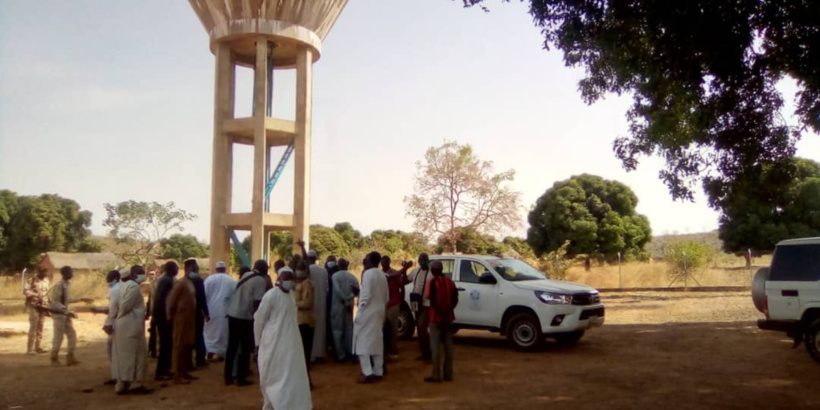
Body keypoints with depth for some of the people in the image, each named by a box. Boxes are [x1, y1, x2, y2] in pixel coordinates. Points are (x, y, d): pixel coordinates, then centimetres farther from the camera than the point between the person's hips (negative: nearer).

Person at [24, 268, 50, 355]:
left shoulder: (46, 280, 10)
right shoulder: (32, 280, -8)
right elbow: (25, 291, -19)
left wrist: (47, 306, 15)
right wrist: (36, 295, -33)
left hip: (43, 306, 6)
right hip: (34, 306, -6)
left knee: (40, 327, 9)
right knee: (33, 327, -8)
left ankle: (38, 347, 16)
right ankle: (30, 349, -4)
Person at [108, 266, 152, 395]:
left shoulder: (123, 286, 16)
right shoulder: (134, 286, -14)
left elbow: (114, 305, 13)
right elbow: (125, 305, -21)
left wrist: (111, 320, 10)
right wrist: (120, 315, -2)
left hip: (122, 325, 10)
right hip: (131, 325, -10)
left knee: (123, 354, 11)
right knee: (135, 353, -3)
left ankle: (122, 385, 16)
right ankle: (135, 384, -1)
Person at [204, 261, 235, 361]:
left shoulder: (209, 279, -3)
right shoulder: (231, 280, 0)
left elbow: (204, 294, -5)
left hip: (211, 309, 0)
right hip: (225, 310, 0)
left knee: (210, 330, 10)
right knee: (223, 331, 9)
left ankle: (210, 351, -1)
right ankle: (221, 353, 11)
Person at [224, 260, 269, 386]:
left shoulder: (246, 275, 12)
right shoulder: (261, 281, -9)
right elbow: (257, 302, -16)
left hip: (232, 313, 7)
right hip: (245, 316, -7)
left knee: (232, 347, 13)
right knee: (245, 348, 6)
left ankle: (228, 377, 19)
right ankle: (241, 378, 10)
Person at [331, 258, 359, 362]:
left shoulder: (335, 276, -9)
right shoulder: (352, 276, 4)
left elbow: (337, 290, -18)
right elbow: (357, 290, -2)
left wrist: (345, 301, -12)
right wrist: (350, 298, 3)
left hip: (337, 306, -4)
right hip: (349, 305, 4)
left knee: (338, 330, 3)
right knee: (349, 329, 12)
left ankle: (341, 354, 2)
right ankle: (350, 353, 14)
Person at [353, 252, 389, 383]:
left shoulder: (368, 273, -14)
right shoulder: (382, 275, 11)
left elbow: (366, 294, -19)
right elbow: (386, 296, 14)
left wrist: (360, 310, -13)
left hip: (368, 311, -8)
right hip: (379, 311, 8)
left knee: (364, 341, -4)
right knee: (376, 341, 13)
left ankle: (368, 373, -10)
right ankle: (378, 371, 16)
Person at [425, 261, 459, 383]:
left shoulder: (433, 282, -9)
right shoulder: (450, 282, 10)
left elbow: (432, 300, -19)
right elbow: (455, 299, 6)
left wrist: (439, 310, -10)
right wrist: (448, 310, 0)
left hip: (436, 317, -6)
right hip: (448, 317, 6)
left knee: (436, 346, -3)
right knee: (448, 345, 10)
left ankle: (436, 375, -5)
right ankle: (448, 374, 13)